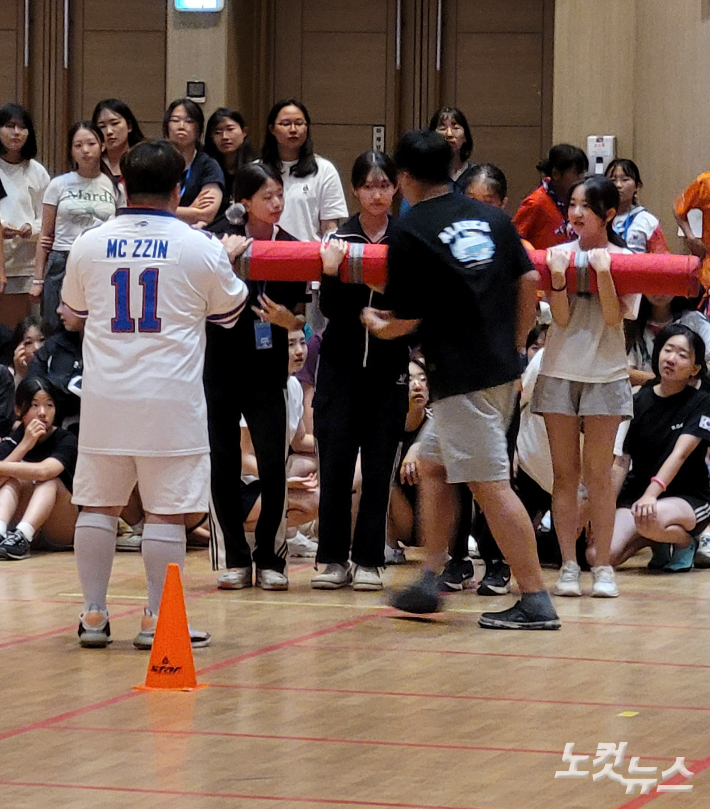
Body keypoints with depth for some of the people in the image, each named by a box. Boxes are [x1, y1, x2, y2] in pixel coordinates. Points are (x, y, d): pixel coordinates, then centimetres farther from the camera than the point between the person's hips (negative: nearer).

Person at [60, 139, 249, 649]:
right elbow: (229, 310, 11)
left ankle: (94, 616, 13)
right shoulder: (200, 248, -5)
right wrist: (229, 260, 29)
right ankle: (157, 620, 2)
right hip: (171, 398, -3)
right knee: (167, 511, 2)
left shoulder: (89, 245, 3)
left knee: (97, 505, 12)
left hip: (104, 396, 3)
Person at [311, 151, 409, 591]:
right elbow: (330, 309, -2)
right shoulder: (339, 240, 3)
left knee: (379, 465, 1)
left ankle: (369, 560, 7)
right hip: (341, 362, 0)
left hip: (389, 367, 0)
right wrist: (332, 274, -18)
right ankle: (334, 559, 5)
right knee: (335, 463, -2)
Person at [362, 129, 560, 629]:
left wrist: (377, 326, 15)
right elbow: (529, 279, 9)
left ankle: (536, 602, -9)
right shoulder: (490, 217, 10)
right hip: (503, 369, 8)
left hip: (462, 377, -8)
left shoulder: (411, 233, -9)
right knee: (434, 466, 19)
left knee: (491, 486, -7)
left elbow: (408, 319, -7)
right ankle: (430, 583, 19)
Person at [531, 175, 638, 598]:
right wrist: (558, 277, -23)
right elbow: (561, 318, -8)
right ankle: (569, 566, 5)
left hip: (605, 375, -1)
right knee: (565, 472, 2)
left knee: (598, 472, -1)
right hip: (559, 372, 1)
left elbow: (614, 317, -13)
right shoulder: (559, 254, 1)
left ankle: (603, 567, 5)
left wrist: (603, 272, -24)